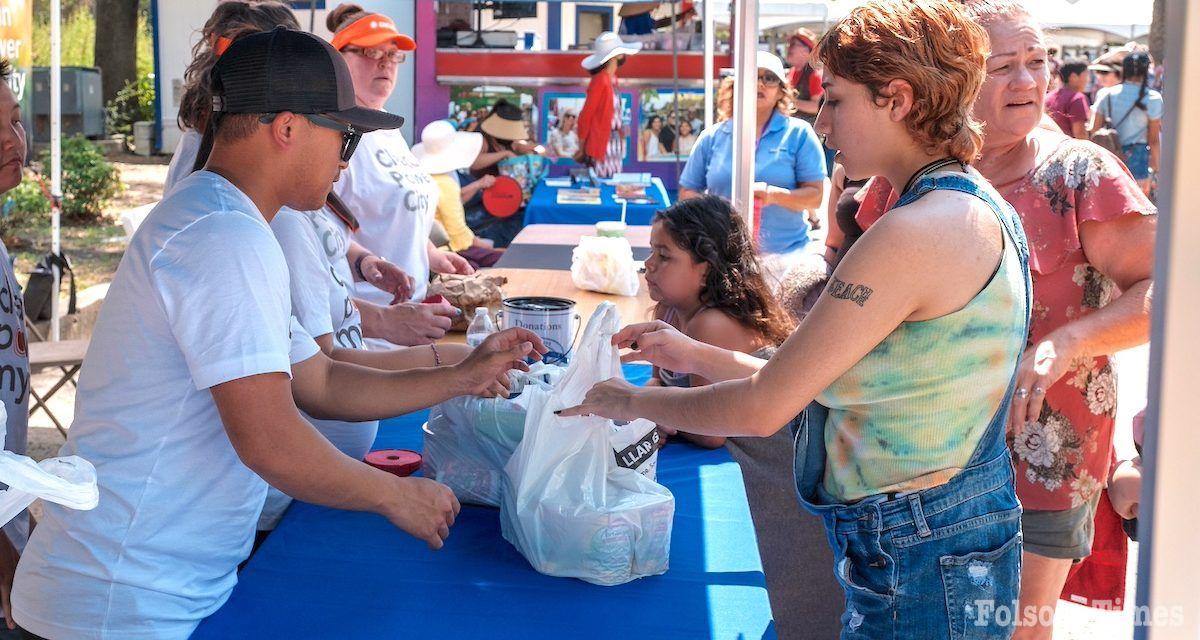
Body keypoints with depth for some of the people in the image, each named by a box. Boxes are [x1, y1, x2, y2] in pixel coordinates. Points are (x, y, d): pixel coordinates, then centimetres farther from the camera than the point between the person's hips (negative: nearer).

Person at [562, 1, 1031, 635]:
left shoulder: (916, 233, -23)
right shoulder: (976, 208, 8)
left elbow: (762, 408, -19)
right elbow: (826, 382, 11)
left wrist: (633, 401, -4)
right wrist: (698, 357, 9)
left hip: (918, 571, -9)